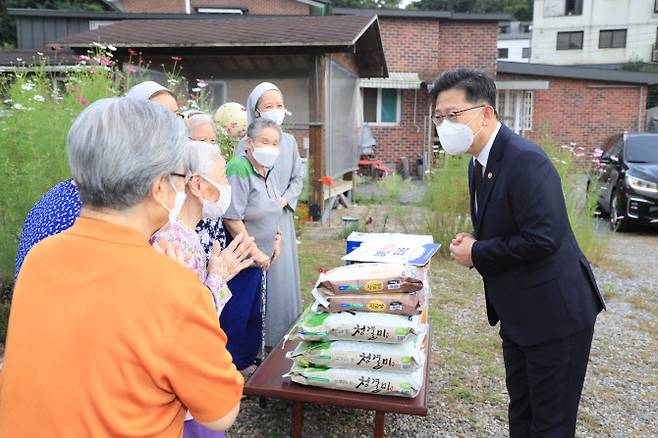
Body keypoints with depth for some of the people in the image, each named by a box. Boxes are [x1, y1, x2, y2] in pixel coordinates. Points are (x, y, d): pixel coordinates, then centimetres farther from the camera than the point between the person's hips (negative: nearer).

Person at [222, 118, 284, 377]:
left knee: (254, 314, 19)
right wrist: (255, 251, -19)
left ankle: (247, 363, 36)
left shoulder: (268, 172, 9)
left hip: (258, 257, 9)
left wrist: (276, 239, 13)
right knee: (236, 316, 1)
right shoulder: (239, 169, -19)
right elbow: (232, 218, -24)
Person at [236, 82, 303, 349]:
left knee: (285, 275, 9)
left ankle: (283, 337, 24)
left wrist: (284, 200, -4)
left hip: (282, 219, 5)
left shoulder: (289, 142, 7)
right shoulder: (246, 144, -7)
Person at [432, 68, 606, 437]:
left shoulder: (526, 160, -24)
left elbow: (542, 238, -30)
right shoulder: (479, 163, 7)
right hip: (518, 313, 9)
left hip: (554, 313, -9)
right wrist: (473, 243, -3)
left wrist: (477, 254, -19)